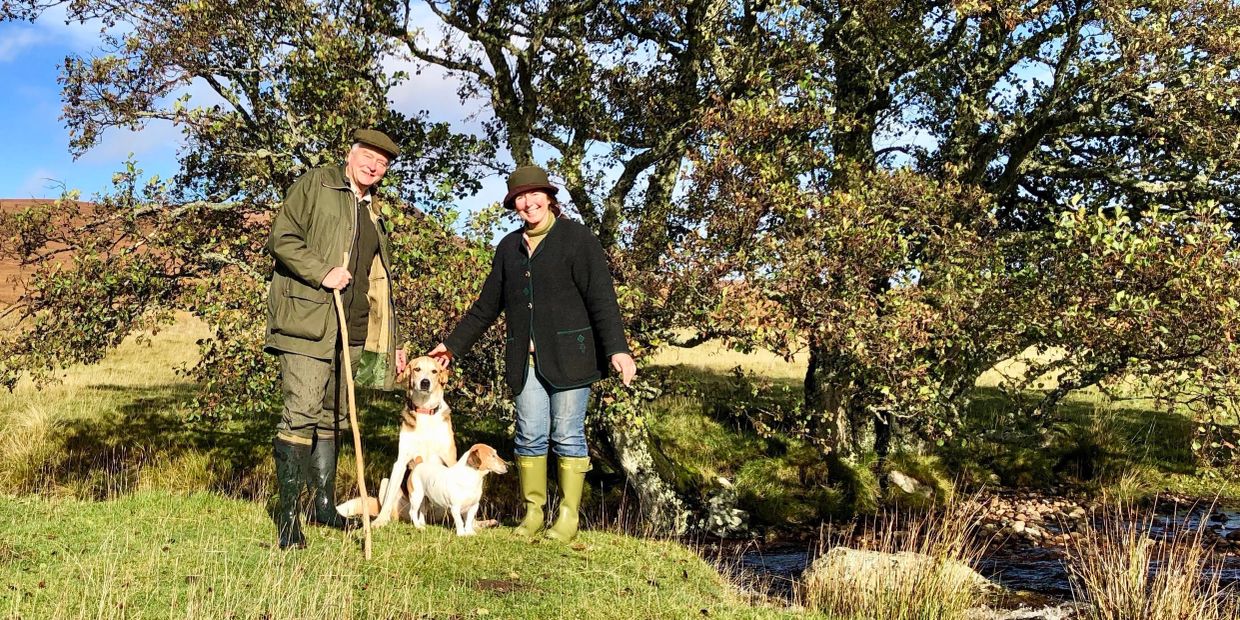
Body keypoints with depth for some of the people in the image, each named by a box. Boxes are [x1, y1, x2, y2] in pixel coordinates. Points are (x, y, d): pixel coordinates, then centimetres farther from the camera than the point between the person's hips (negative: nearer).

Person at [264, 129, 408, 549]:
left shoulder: (372, 211, 23)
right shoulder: (314, 185, 2)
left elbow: (378, 283, 26)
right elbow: (281, 239, -7)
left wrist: (391, 343, 22)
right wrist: (322, 273, -18)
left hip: (351, 328, 7)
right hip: (307, 320, -7)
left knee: (334, 417, 10)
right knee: (302, 413, -12)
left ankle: (324, 505, 19)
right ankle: (288, 515, -8)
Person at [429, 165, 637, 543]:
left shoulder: (577, 238, -2)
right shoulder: (509, 247, 14)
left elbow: (602, 297, -9)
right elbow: (486, 306, 21)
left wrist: (617, 348, -19)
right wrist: (453, 345, 20)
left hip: (569, 356, -5)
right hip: (525, 359, 5)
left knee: (567, 436, -1)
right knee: (530, 436, 4)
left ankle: (568, 516, 7)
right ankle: (532, 513, 14)